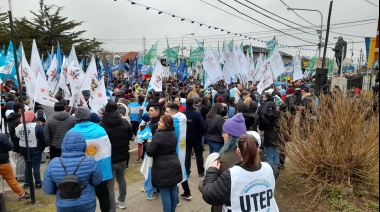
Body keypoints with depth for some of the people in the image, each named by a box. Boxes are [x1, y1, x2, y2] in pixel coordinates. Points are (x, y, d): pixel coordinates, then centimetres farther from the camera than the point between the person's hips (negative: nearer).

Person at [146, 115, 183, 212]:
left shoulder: (158, 135, -18)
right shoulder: (173, 134, 7)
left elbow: (150, 152, -15)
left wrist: (149, 143, 5)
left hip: (163, 168, -8)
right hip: (174, 165, 8)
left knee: (165, 193, 3)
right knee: (173, 190, 16)